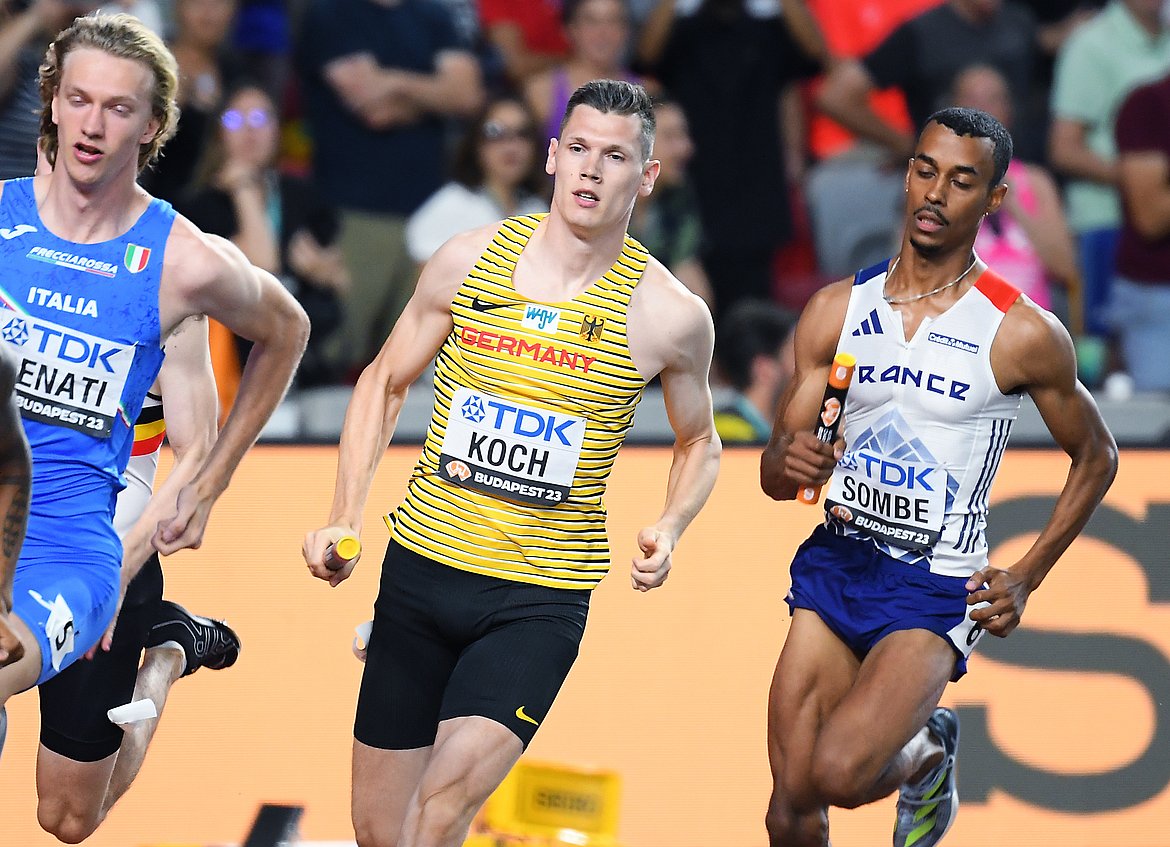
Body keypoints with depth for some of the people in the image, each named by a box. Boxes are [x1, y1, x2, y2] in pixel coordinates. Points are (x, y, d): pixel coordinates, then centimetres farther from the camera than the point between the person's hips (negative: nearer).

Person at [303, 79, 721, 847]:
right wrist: (345, 518, 2)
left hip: (539, 601, -3)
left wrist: (670, 528, -7)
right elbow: (386, 382, 12)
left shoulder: (671, 317, -5)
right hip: (422, 568, 3)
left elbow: (700, 443, 13)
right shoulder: (471, 260, -1)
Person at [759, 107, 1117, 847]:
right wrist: (792, 463, -19)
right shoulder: (838, 310, 3)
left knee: (836, 773, -24)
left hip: (936, 590, -4)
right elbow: (773, 474, 6)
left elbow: (1096, 457, 7)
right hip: (835, 564, 4)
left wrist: (1026, 580, 1)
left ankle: (928, 750, 9)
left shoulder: (1024, 334, -7)